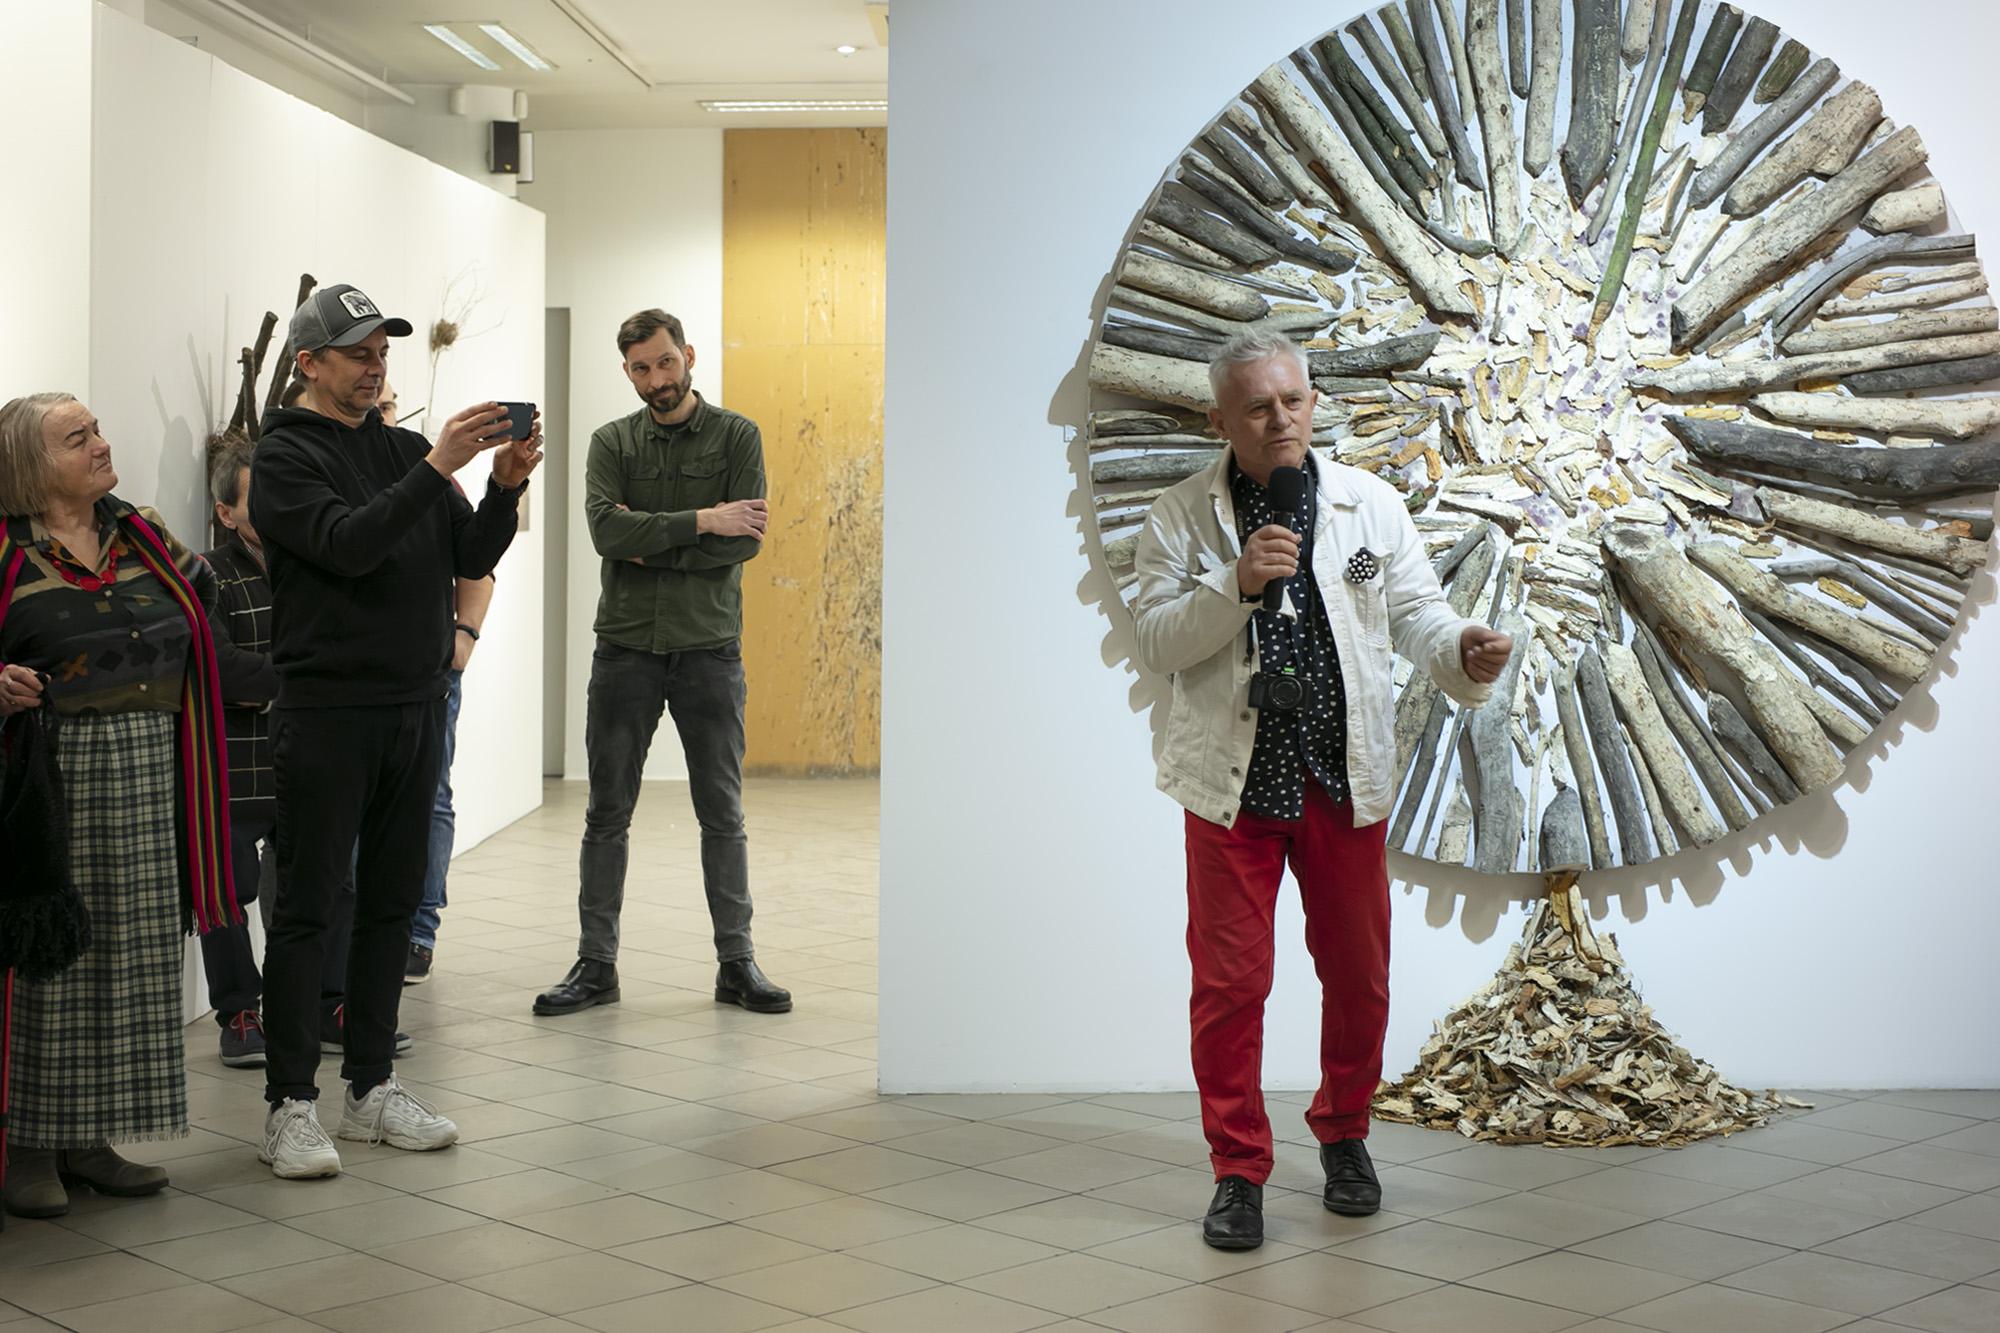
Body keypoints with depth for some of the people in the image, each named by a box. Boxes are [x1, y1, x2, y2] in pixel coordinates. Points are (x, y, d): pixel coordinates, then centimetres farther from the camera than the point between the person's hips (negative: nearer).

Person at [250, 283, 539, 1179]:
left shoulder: (404, 451, 15)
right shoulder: (286, 457, -4)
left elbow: (472, 558, 9)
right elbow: (348, 543, -21)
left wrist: (506, 487, -8)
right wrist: (437, 468, -26)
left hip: (415, 707, 6)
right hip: (328, 711, -6)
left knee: (391, 903, 10)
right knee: (306, 909, -2)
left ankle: (373, 1087, 19)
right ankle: (290, 1105, 4)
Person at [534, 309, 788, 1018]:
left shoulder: (736, 436, 2)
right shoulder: (611, 443, 6)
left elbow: (746, 538, -11)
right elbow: (606, 529, -11)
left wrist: (648, 546, -12)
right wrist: (699, 522, -17)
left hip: (709, 648, -1)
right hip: (625, 648, 1)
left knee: (723, 813, 6)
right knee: (606, 814, 5)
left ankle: (736, 961, 15)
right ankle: (596, 964, 14)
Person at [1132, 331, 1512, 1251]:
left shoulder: (1370, 505, 2)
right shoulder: (1182, 517, -2)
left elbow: (1415, 611, -1)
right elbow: (1154, 641, -8)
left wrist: (1462, 654, -22)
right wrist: (1235, 584, -22)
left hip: (1345, 779, 2)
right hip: (1233, 782, -2)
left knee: (1358, 976, 11)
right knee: (1229, 980, 0)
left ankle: (1344, 1135, 34)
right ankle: (1239, 1169, 15)